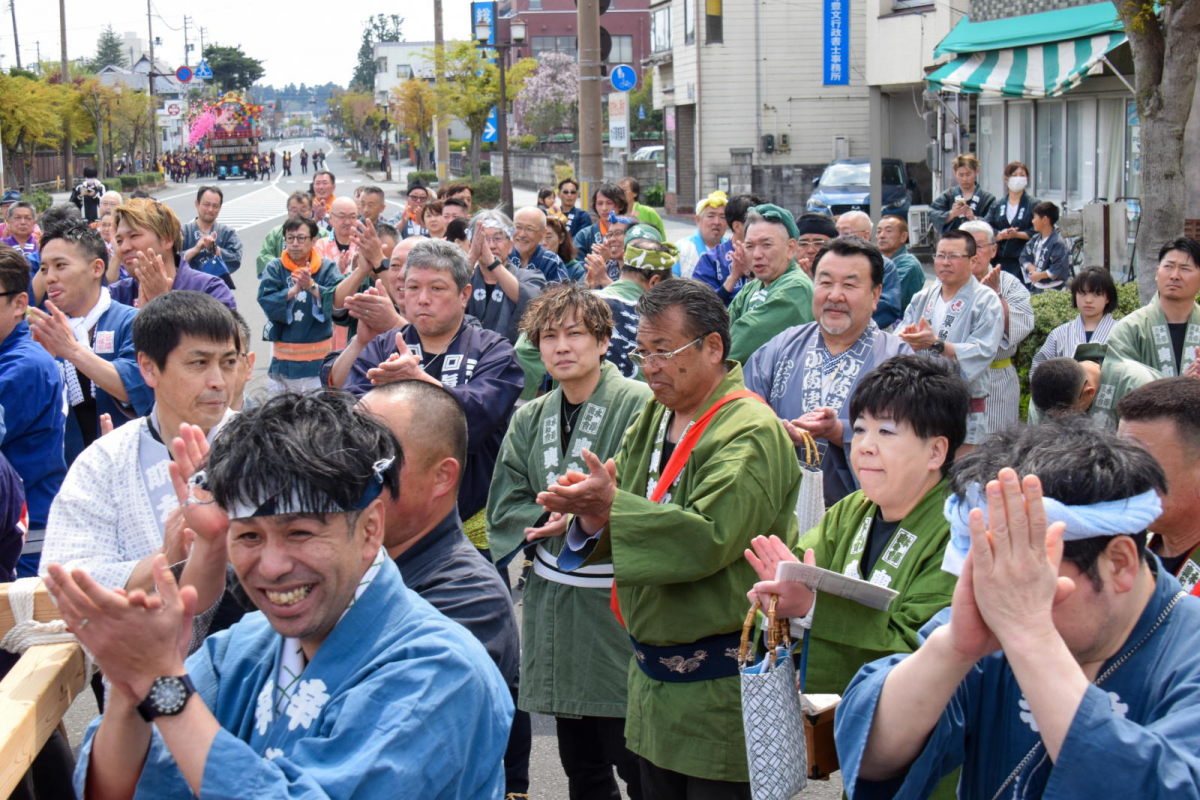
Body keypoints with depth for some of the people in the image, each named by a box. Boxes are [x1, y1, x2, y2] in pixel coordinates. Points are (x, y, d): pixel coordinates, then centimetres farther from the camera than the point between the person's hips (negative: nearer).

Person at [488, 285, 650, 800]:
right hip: (552, 599, 6)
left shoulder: (638, 404, -7)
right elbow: (504, 507, 8)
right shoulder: (529, 419, 13)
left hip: (617, 601, -6)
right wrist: (550, 521, -10)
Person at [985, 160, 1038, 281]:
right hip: (999, 261, 3)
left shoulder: (1034, 204, 6)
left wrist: (1016, 234, -17)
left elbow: (1036, 232, -5)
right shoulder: (997, 205, 16)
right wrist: (1001, 235, -14)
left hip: (1023, 261, -3)